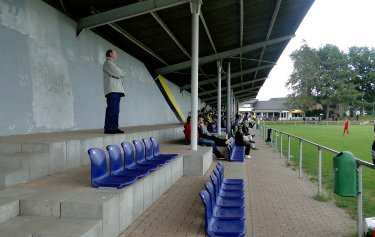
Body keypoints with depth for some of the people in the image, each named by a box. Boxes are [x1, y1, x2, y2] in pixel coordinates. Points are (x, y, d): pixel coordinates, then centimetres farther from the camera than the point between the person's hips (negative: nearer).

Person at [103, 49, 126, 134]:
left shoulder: (112, 63, 31)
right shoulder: (108, 63, 0)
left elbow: (121, 75, 25)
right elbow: (119, 74, -10)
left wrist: (120, 73, 5)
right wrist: (122, 73, 10)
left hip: (117, 90, 10)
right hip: (112, 90, -10)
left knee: (116, 110, 6)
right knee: (111, 109, -14)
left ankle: (114, 127, 7)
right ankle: (108, 128, -14)